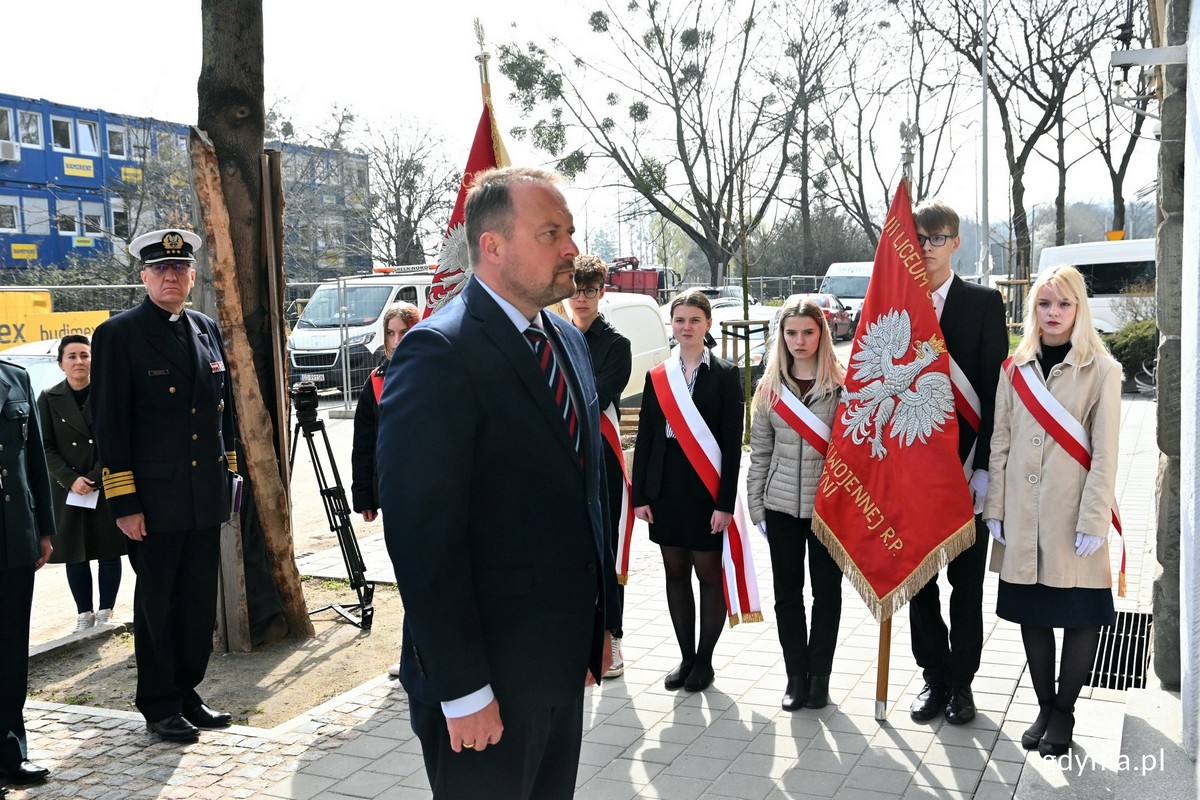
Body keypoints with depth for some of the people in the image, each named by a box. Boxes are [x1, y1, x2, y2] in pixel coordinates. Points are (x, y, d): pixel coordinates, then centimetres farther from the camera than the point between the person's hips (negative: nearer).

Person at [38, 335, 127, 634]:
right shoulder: (49, 399, 4)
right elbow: (46, 447, 2)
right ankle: (84, 615, 15)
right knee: (75, 553, 5)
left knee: (109, 551, 3)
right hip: (67, 489, 1)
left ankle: (105, 612, 14)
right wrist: (71, 480, -11)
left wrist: (96, 479, -12)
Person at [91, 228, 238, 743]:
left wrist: (228, 474, 12)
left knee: (199, 603, 12)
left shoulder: (207, 330, 11)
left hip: (206, 499, 6)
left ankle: (186, 694, 27)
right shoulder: (118, 335, -6)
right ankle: (159, 707, 19)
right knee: (156, 604, 6)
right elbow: (110, 425, -9)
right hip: (154, 501, -5)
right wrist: (123, 502, -13)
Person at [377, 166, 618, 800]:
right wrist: (462, 690, -20)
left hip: (565, 660, 8)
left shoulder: (568, 342, 10)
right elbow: (422, 535, -21)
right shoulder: (440, 354, -17)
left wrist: (601, 621, 15)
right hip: (488, 676, -8)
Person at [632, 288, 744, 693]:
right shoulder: (656, 376, 7)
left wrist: (725, 502, -12)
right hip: (666, 487, 4)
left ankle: (704, 659, 17)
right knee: (675, 572, 10)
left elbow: (732, 442, -7)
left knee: (709, 573, 4)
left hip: (706, 488, -4)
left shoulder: (725, 375, -3)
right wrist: (640, 494, 2)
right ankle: (686, 656, 22)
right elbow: (645, 438, 7)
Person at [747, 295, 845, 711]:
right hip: (782, 506, 3)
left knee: (827, 591, 7)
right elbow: (759, 451, 8)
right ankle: (795, 676, 21)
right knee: (787, 594, 8)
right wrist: (755, 505, 5)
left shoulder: (842, 384, -5)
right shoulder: (770, 387, 4)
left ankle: (819, 676, 21)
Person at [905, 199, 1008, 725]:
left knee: (966, 580, 8)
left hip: (965, 462, -2)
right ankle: (934, 677, 24)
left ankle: (961, 681, 22)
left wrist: (983, 466, -12)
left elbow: (995, 388, -5)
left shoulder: (984, 303, -1)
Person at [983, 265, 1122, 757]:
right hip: (1022, 514, 3)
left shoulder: (1101, 370, -3)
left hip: (1074, 514, -3)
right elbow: (1000, 442, 7)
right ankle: (1044, 706, 24)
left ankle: (1064, 710, 21)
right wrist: (996, 508, 2)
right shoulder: (1015, 368, 7)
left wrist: (1094, 521, -13)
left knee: (1080, 614, 4)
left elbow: (1105, 452, -7)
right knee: (1031, 612, 10)